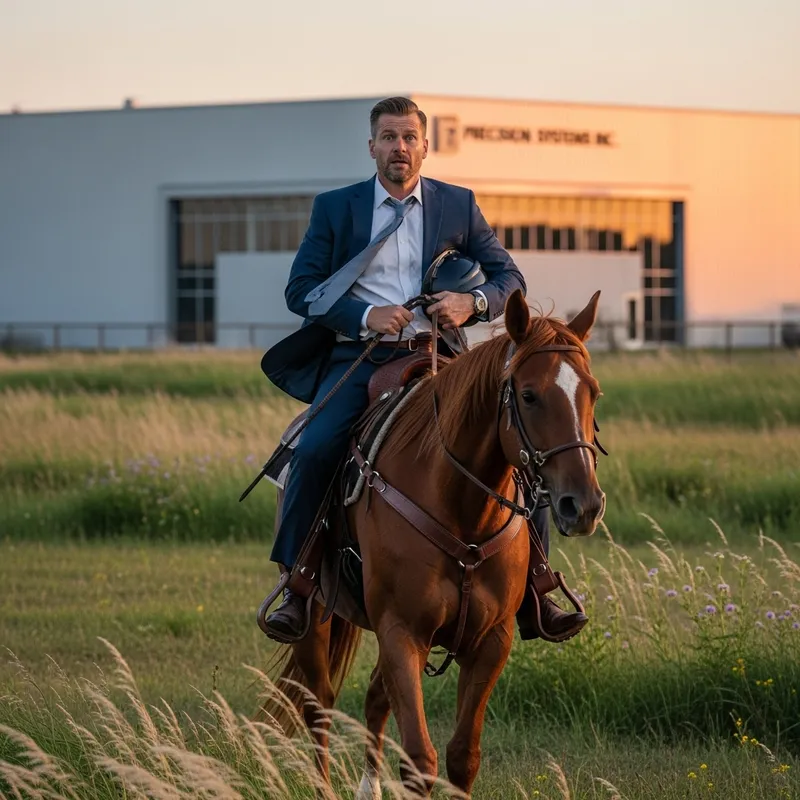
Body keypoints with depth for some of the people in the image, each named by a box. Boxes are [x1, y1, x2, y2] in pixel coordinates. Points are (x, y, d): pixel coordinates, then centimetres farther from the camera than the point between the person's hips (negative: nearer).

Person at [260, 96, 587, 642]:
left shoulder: (458, 205, 12)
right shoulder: (334, 208, 10)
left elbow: (509, 277, 12)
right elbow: (301, 289, 3)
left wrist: (473, 303, -11)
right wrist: (365, 315, -13)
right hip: (358, 357, -1)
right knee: (314, 450, -27)